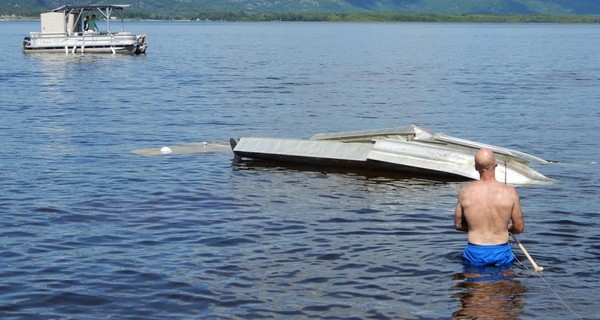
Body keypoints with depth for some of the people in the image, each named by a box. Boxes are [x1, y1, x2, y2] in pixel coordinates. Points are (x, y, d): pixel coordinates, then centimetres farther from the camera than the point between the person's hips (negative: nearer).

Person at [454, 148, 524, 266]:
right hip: (501, 254, 0)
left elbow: (458, 225, 7)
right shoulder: (510, 192, -9)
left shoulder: (465, 192, -6)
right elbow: (519, 228, 0)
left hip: (475, 256, 0)